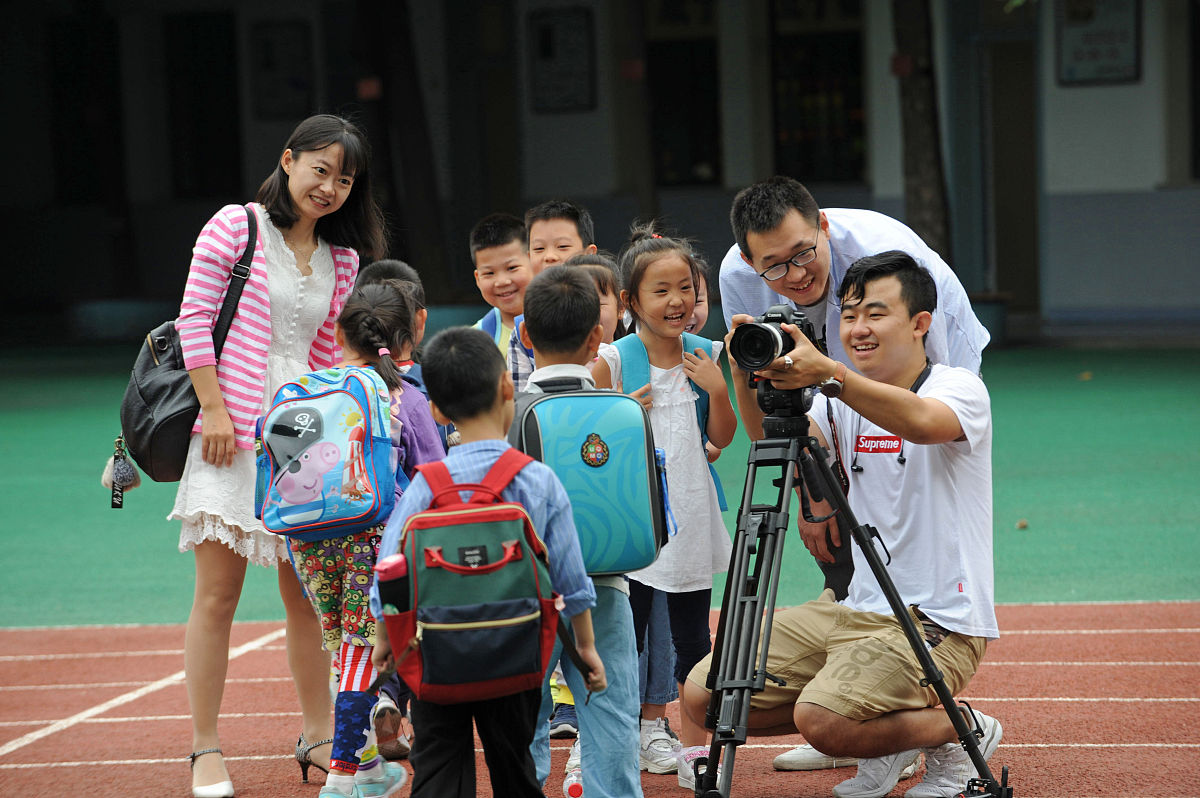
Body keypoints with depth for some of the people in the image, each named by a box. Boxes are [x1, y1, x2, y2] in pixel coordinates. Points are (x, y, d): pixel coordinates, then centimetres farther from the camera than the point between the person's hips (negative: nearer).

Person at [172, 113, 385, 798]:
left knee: (308, 592, 9)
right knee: (219, 593, -2)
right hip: (233, 431, -5)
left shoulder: (341, 259, 12)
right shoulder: (236, 227, -3)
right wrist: (215, 409, -11)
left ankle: (318, 731, 22)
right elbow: (195, 316, -6)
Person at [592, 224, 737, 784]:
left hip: (690, 516, 3)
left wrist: (716, 389, -9)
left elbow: (722, 438, 6)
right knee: (626, 632, -1)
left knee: (693, 637, 8)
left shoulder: (705, 356, 3)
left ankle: (695, 745, 18)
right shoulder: (612, 360, -6)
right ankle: (644, 729, 14)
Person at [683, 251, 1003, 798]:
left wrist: (829, 375, -45)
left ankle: (962, 731, 0)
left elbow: (925, 422, -32)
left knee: (822, 718, -29)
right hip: (851, 607, 8)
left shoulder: (960, 388, -8)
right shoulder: (845, 403, 11)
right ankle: (884, 742, 15)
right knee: (704, 694, -1)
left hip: (937, 623, -7)